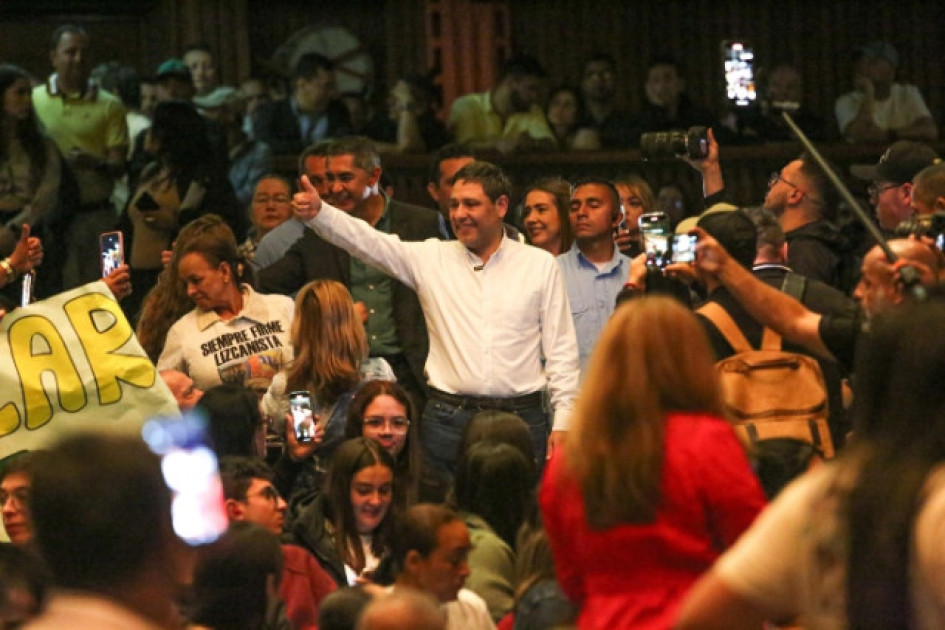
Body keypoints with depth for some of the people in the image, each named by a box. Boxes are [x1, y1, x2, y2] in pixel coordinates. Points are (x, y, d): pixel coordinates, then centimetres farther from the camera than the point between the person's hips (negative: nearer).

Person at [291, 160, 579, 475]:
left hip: (521, 422, -1)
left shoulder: (540, 265, 7)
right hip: (447, 421, 1)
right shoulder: (431, 259, 8)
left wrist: (563, 421, 1)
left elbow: (561, 350, 7)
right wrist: (318, 212, -20)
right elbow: (368, 242, -3)